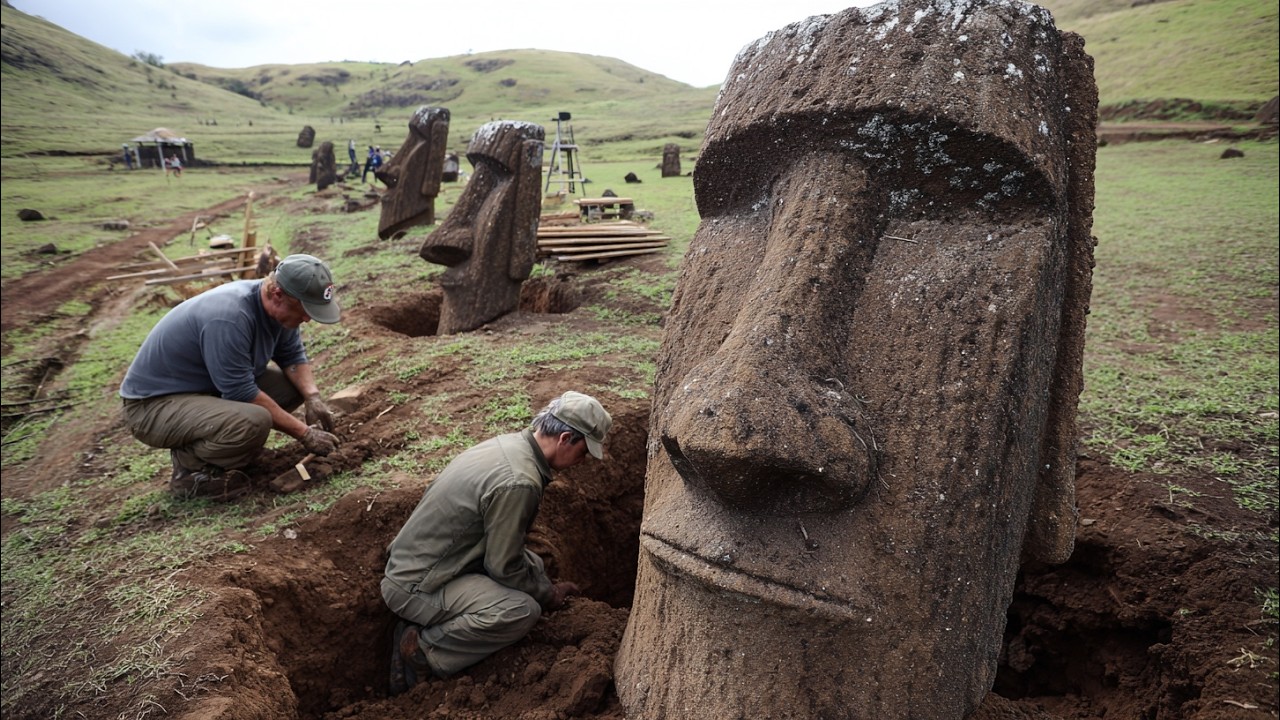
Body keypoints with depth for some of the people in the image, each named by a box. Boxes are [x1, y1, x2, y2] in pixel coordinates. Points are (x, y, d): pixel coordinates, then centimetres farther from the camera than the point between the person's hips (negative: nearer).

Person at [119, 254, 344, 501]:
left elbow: (292, 356, 5)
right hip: (154, 405, -9)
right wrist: (305, 433, -23)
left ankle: (198, 441, 8)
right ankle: (189, 467, -5)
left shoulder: (279, 306, -7)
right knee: (254, 422, -34)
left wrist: (313, 397, -14)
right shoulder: (229, 317, -32)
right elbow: (243, 394, -28)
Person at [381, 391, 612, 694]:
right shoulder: (518, 483, -28)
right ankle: (423, 649, -7)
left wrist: (547, 585, 14)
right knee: (524, 610, -24)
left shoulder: (509, 443, 2)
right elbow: (505, 567, -18)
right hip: (415, 587, -10)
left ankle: (434, 623, 9)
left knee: (533, 564, 10)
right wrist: (547, 594, 0)